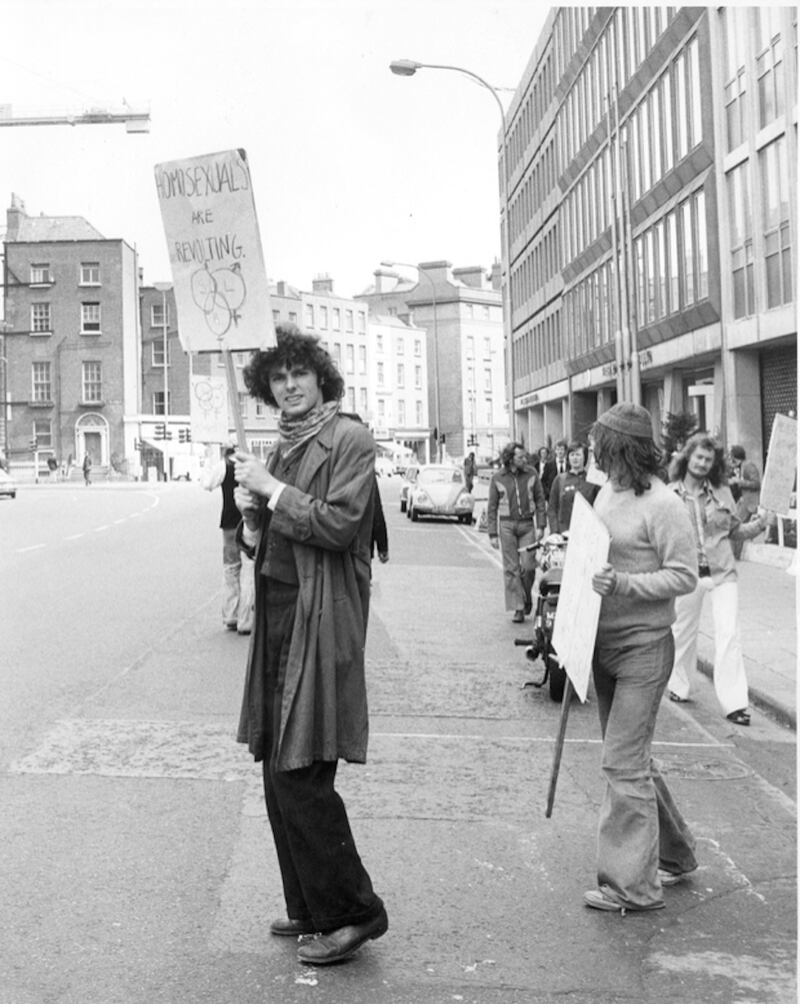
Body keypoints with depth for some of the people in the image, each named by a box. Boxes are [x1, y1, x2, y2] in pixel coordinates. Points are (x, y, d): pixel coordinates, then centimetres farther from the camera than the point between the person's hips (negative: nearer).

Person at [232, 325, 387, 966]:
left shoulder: (349, 439, -6)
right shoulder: (284, 447, 18)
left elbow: (339, 524, -18)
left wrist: (271, 489, -12)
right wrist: (251, 512, 3)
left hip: (321, 622, -8)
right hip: (276, 613, 8)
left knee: (301, 774, -8)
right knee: (279, 774, 12)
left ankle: (354, 912, 6)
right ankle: (309, 907, 25)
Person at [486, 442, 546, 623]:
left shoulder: (531, 475, 3)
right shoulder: (497, 479, 1)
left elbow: (540, 500, 7)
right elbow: (492, 507, 4)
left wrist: (540, 526, -1)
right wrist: (492, 534, -1)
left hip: (527, 524, 1)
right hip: (507, 525, -1)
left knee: (528, 566, -7)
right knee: (511, 569, -2)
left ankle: (527, 598, 19)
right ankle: (518, 608, 2)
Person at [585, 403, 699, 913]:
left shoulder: (663, 505, -15)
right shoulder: (606, 493, 8)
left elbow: (685, 575, -17)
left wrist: (625, 584, -26)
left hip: (643, 646, -9)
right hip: (604, 642, 9)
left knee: (624, 763, -7)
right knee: (632, 759, 17)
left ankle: (633, 884, 4)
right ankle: (674, 854, 34)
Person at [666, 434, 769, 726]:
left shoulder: (722, 492, 2)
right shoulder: (670, 494, -3)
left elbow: (734, 530, 10)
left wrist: (755, 526, -8)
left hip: (722, 572, 1)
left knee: (729, 634, -7)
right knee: (684, 631, 13)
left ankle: (734, 703, -5)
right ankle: (679, 686, 35)